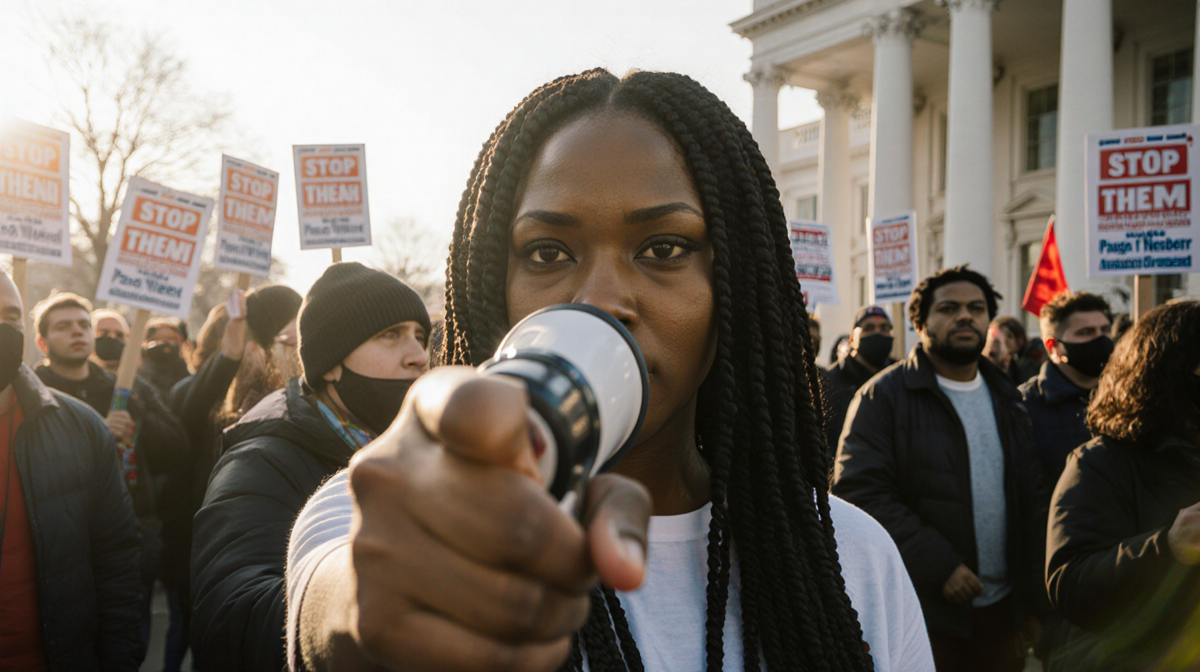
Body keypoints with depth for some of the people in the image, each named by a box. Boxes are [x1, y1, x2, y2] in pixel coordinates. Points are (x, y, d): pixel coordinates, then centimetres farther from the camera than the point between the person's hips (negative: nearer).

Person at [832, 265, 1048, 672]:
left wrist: (1034, 600, 7)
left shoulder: (1006, 399, 12)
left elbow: (1033, 501, 12)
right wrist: (938, 566, -19)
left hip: (1002, 610, 5)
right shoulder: (883, 396, -7)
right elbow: (859, 492, -16)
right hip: (921, 613, -5)